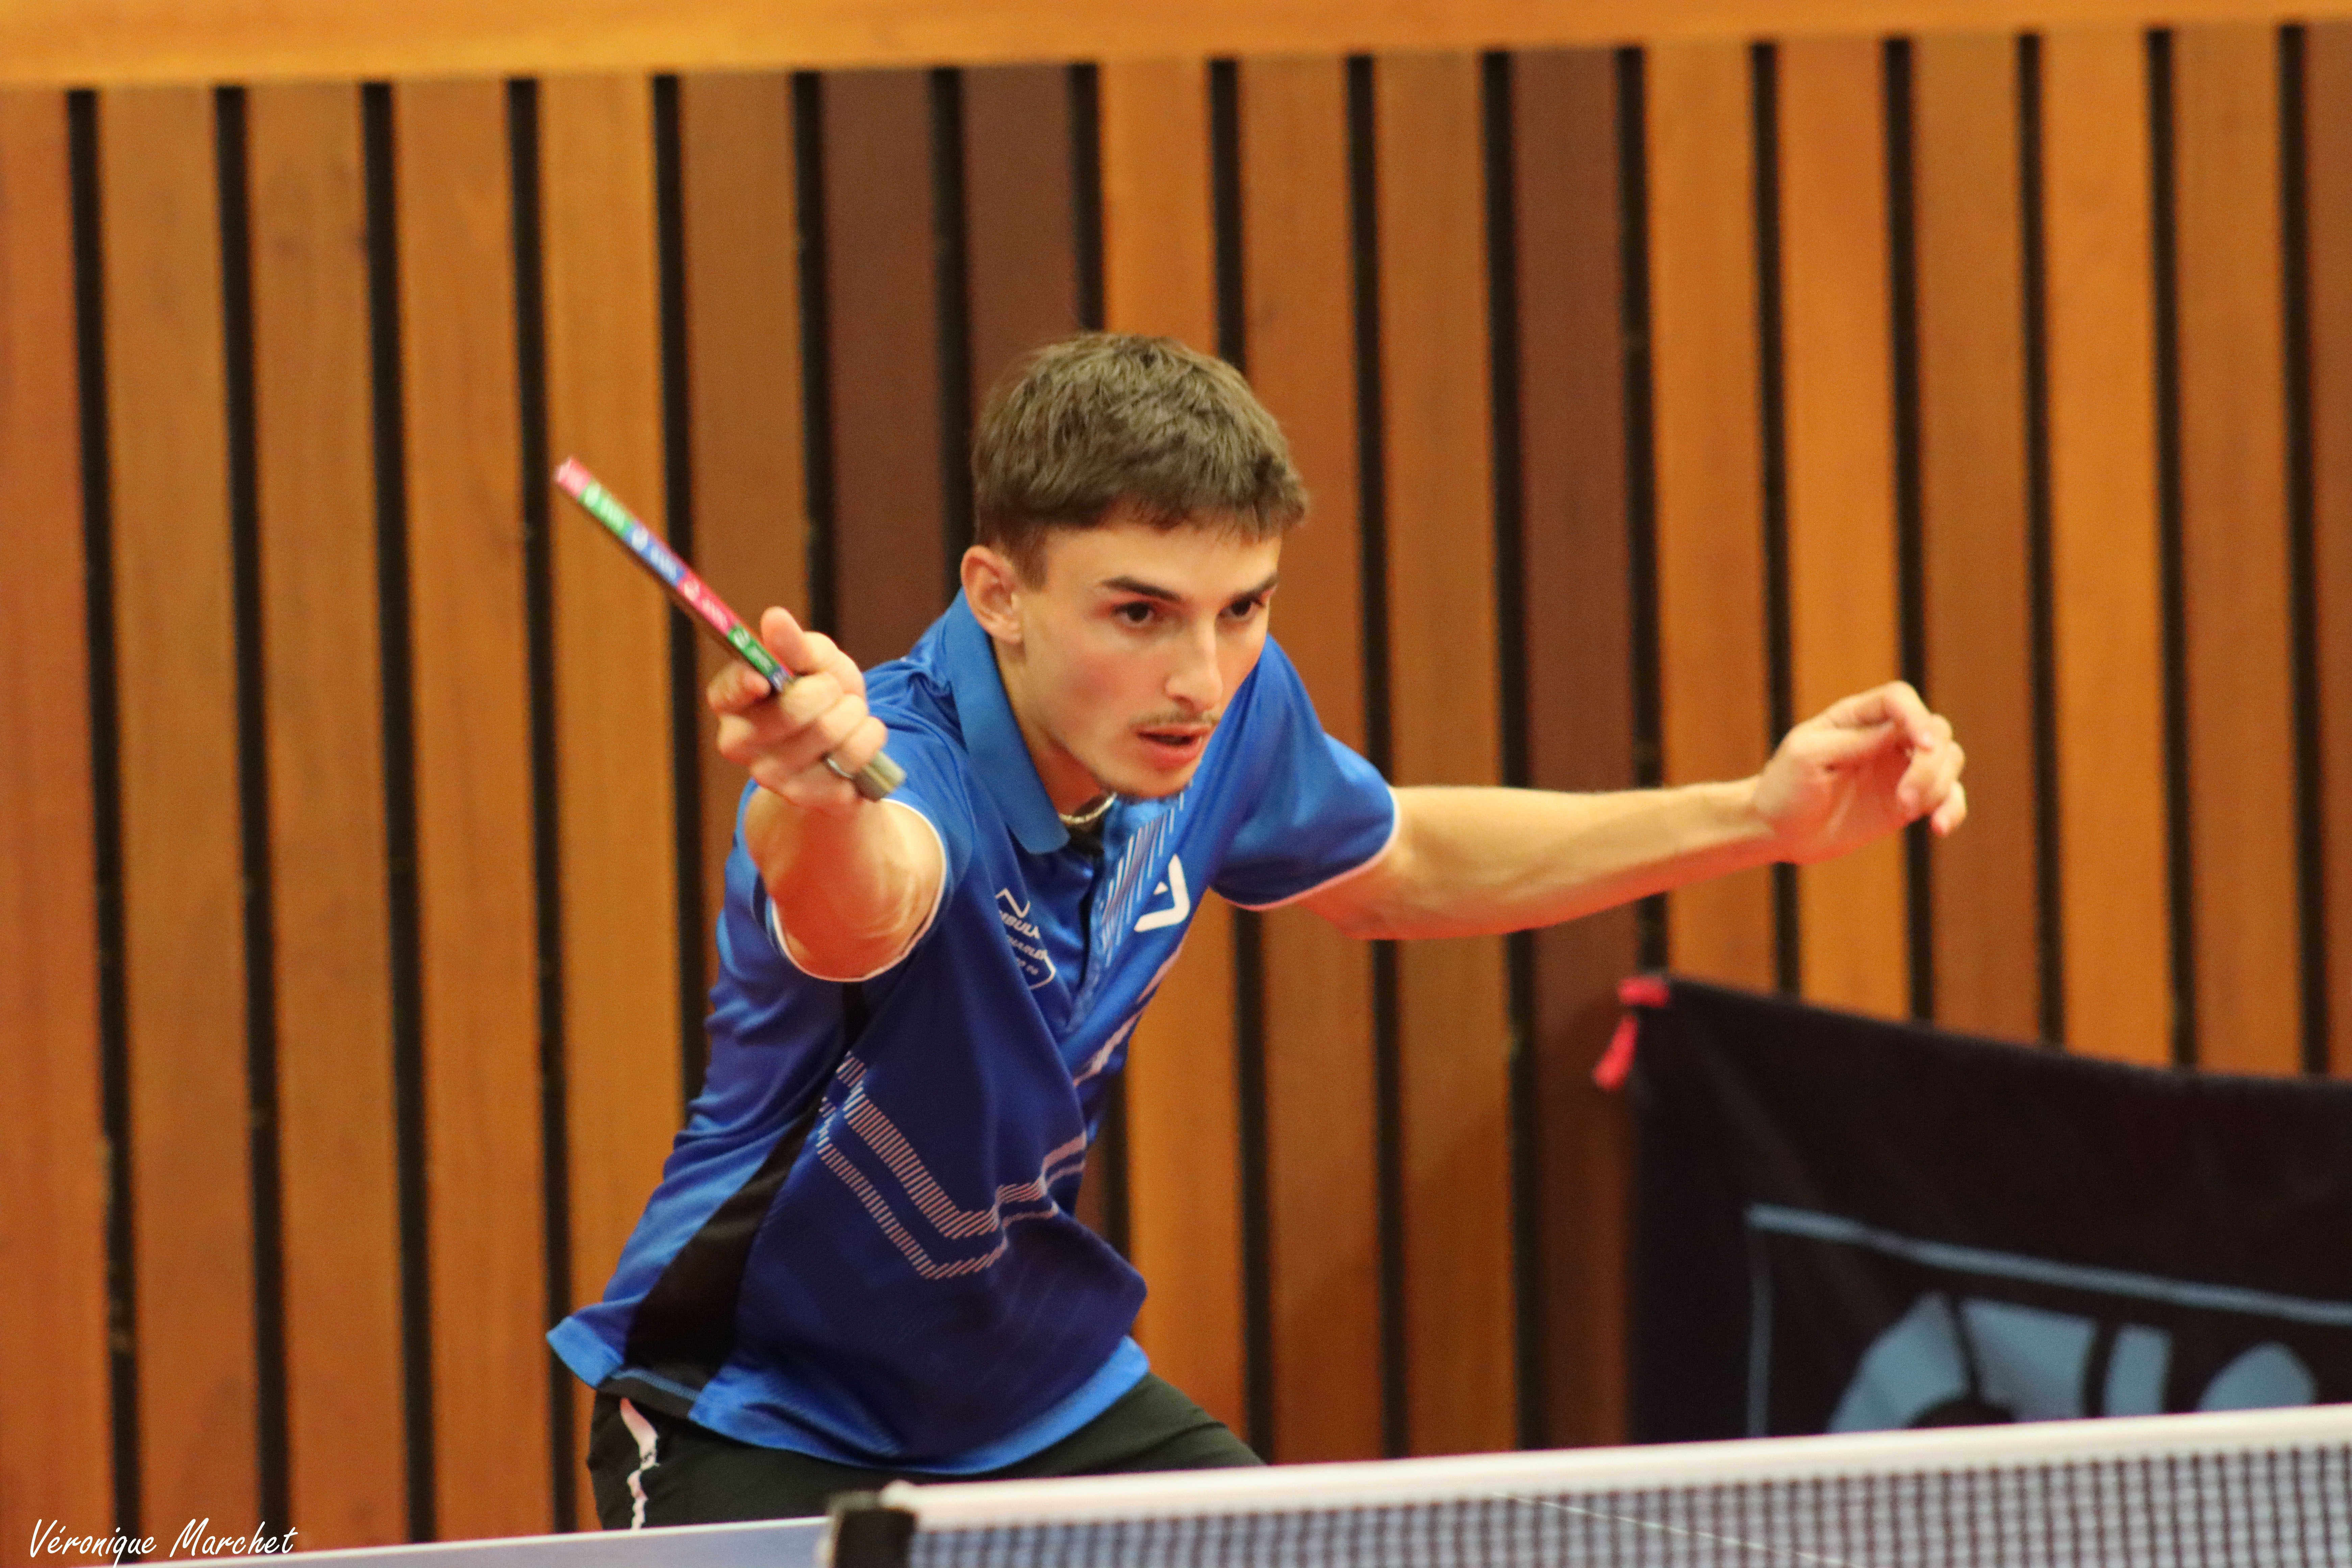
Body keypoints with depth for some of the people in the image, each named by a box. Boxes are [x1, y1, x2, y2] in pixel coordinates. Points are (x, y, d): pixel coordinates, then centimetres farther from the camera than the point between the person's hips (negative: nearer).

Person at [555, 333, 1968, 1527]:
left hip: (1041, 1392, 6)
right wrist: (816, 805, -84)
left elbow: (1392, 867, 13)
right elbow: (856, 911, -59)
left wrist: (1756, 819, 4)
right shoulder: (910, 763, -33)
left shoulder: (1230, 716, -11)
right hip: (763, 1415, -6)